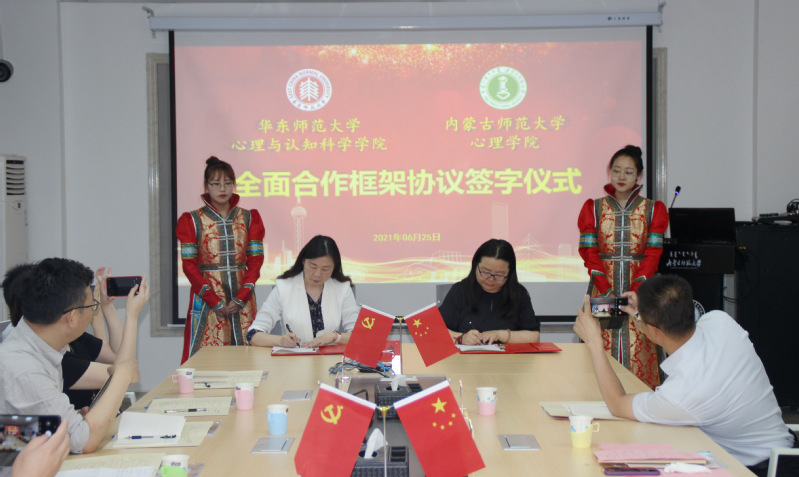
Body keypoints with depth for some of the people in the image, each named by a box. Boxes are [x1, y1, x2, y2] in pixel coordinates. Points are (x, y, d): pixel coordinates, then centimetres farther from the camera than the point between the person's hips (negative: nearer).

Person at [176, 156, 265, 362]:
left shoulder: (249, 218, 8)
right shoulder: (192, 221, 2)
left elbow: (255, 262, 4)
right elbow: (189, 266, -3)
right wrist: (215, 303, -10)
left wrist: (240, 299, -9)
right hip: (207, 301, -2)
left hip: (242, 299, 2)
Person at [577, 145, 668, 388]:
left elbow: (653, 254, 0)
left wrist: (635, 291, -14)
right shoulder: (593, 208, 8)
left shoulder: (653, 210, 7)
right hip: (603, 288, 0)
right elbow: (589, 252, 0)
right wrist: (606, 290, -13)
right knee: (602, 349, -5)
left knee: (638, 349, -6)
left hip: (638, 288, 0)